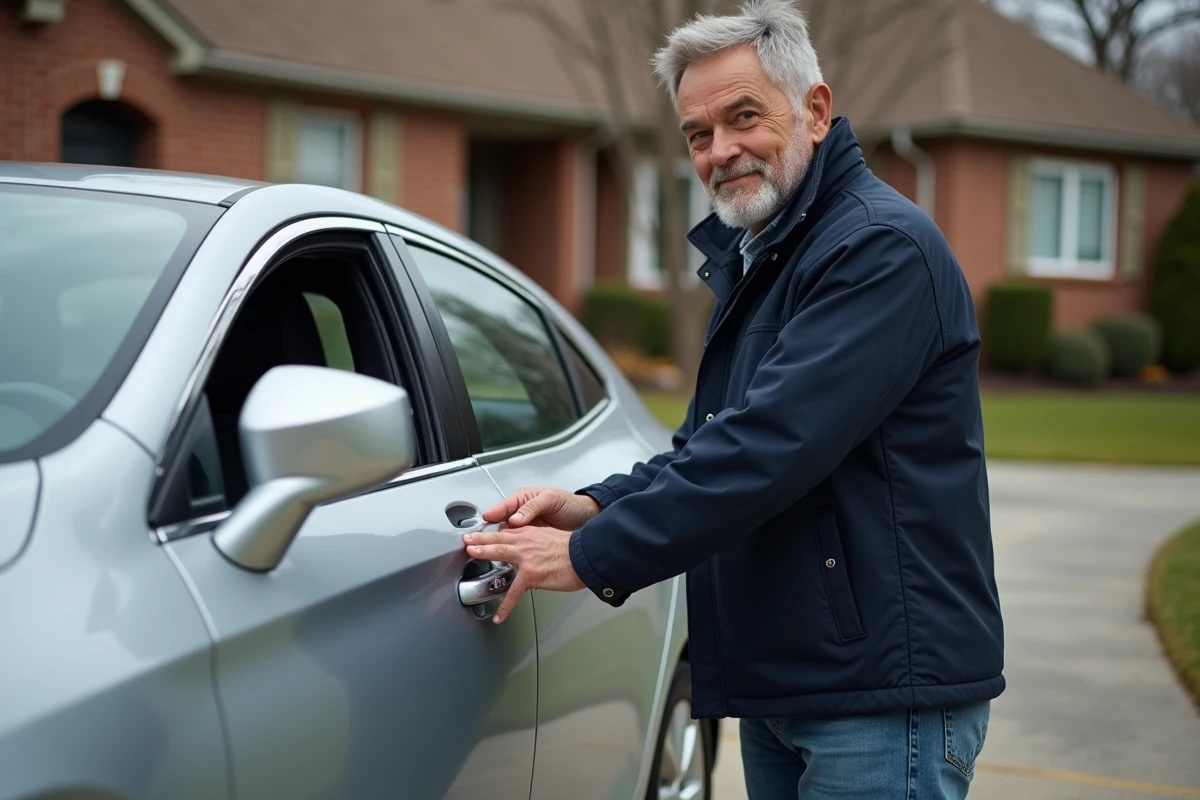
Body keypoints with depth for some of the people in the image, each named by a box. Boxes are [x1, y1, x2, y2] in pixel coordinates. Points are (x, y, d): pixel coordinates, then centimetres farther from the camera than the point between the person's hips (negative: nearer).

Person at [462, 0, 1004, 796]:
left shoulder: (882, 246, -16)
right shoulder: (751, 260, 16)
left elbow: (769, 446, -25)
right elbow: (707, 443, 19)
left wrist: (592, 556, -20)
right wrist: (594, 507, 0)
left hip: (884, 696, -9)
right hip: (776, 690, 9)